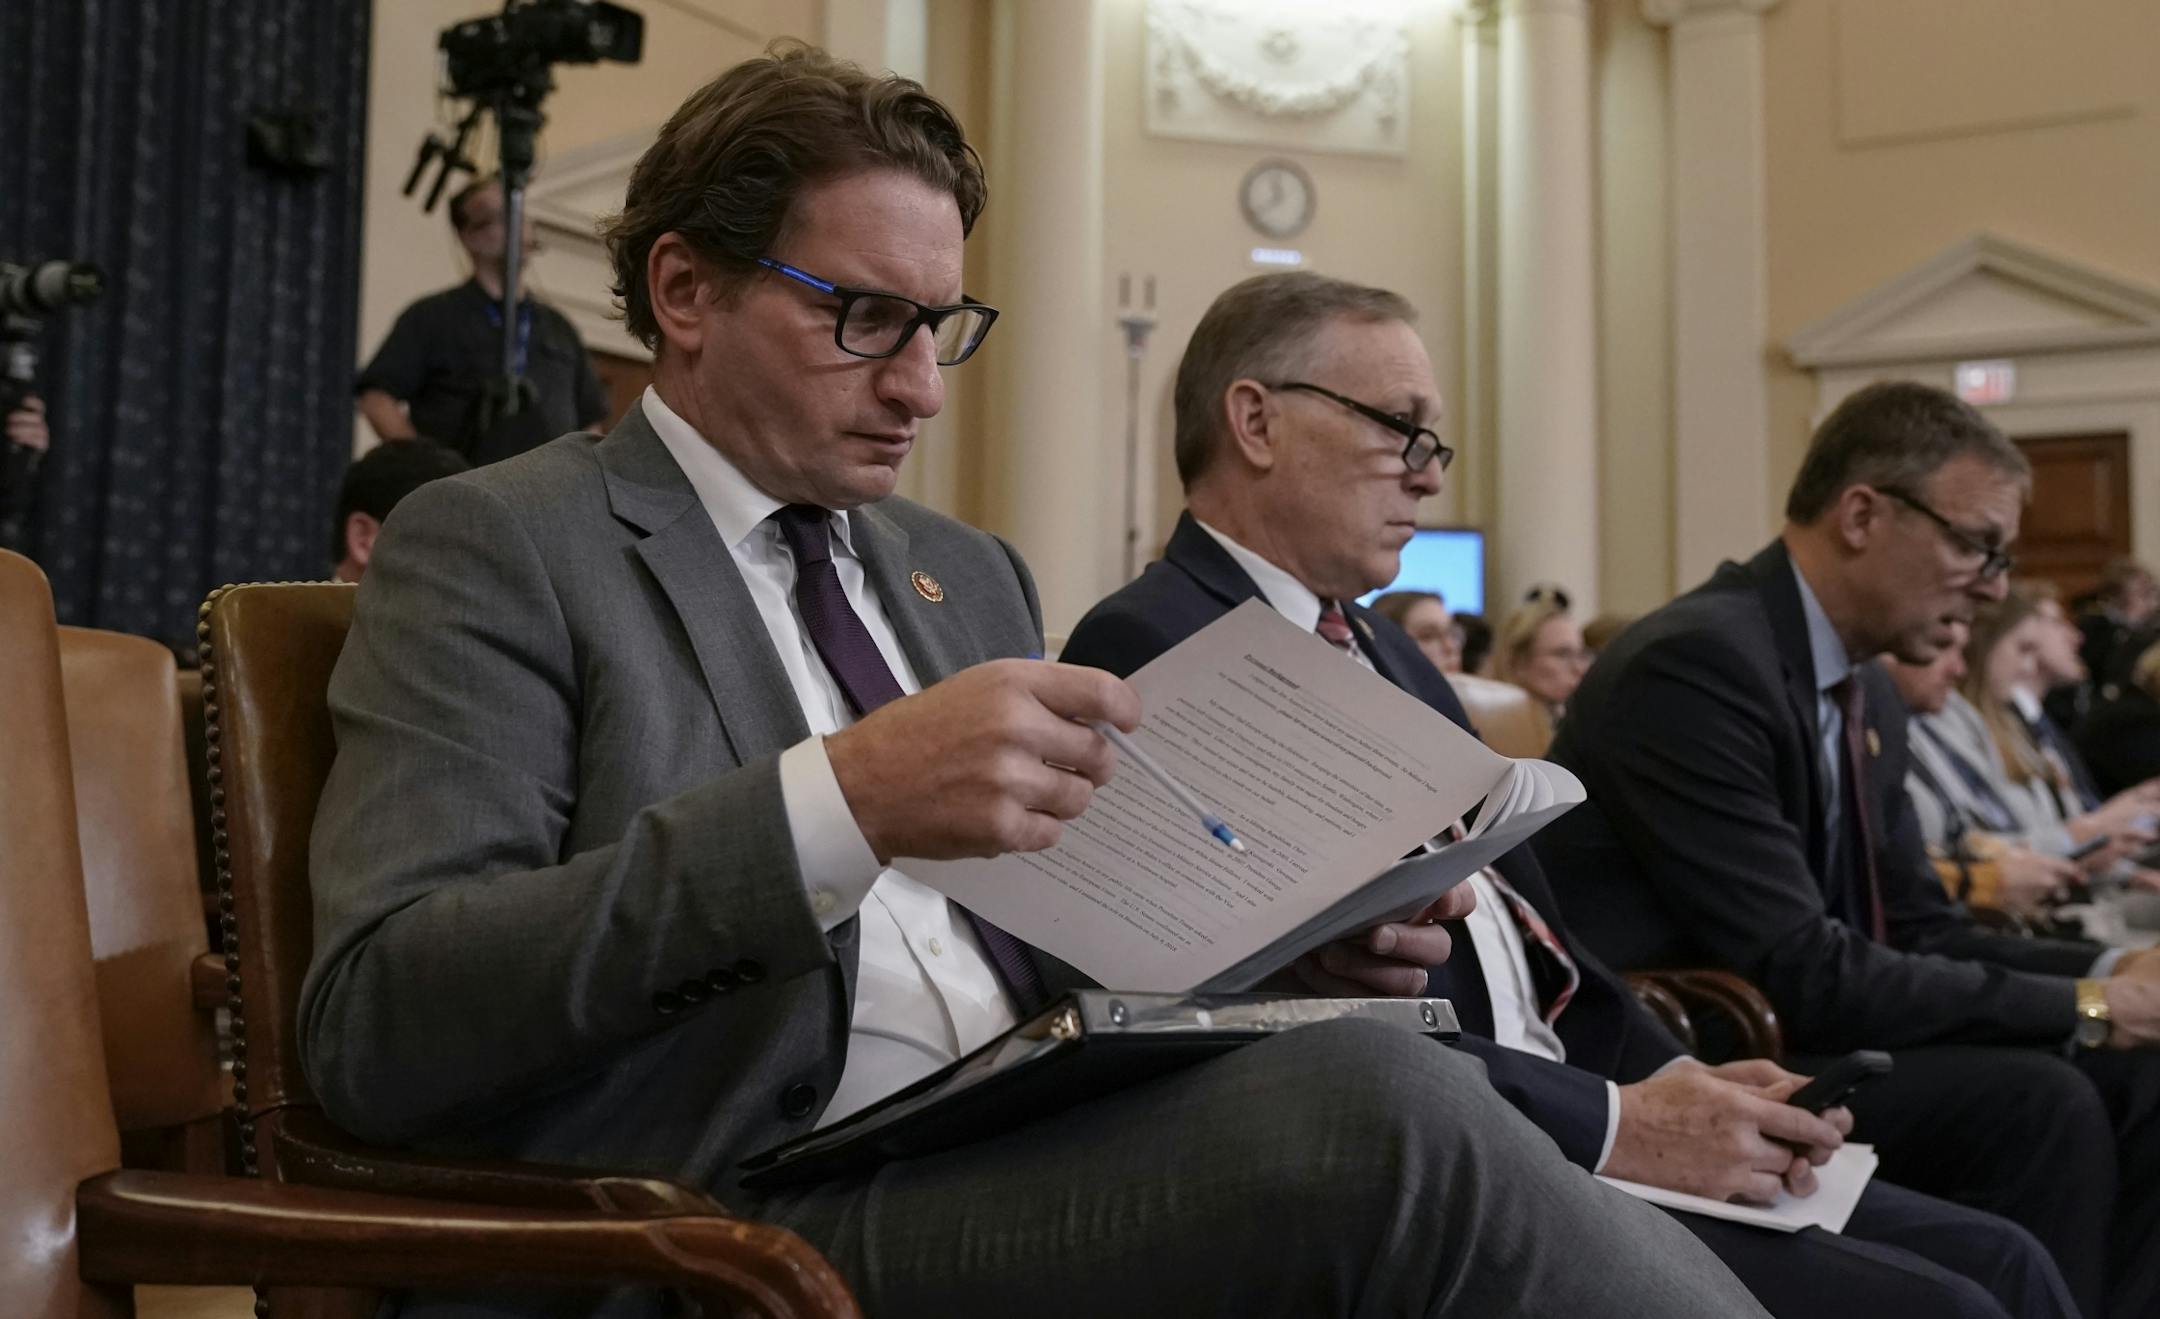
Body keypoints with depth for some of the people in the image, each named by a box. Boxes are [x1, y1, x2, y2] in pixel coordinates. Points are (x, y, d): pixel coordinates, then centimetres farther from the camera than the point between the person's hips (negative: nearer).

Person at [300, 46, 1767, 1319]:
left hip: (1045, 1167, 6)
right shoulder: (498, 549, 0)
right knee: (1383, 1112, -29)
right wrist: (843, 797, -25)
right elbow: (374, 1024, -13)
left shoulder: (968, 571, 21)